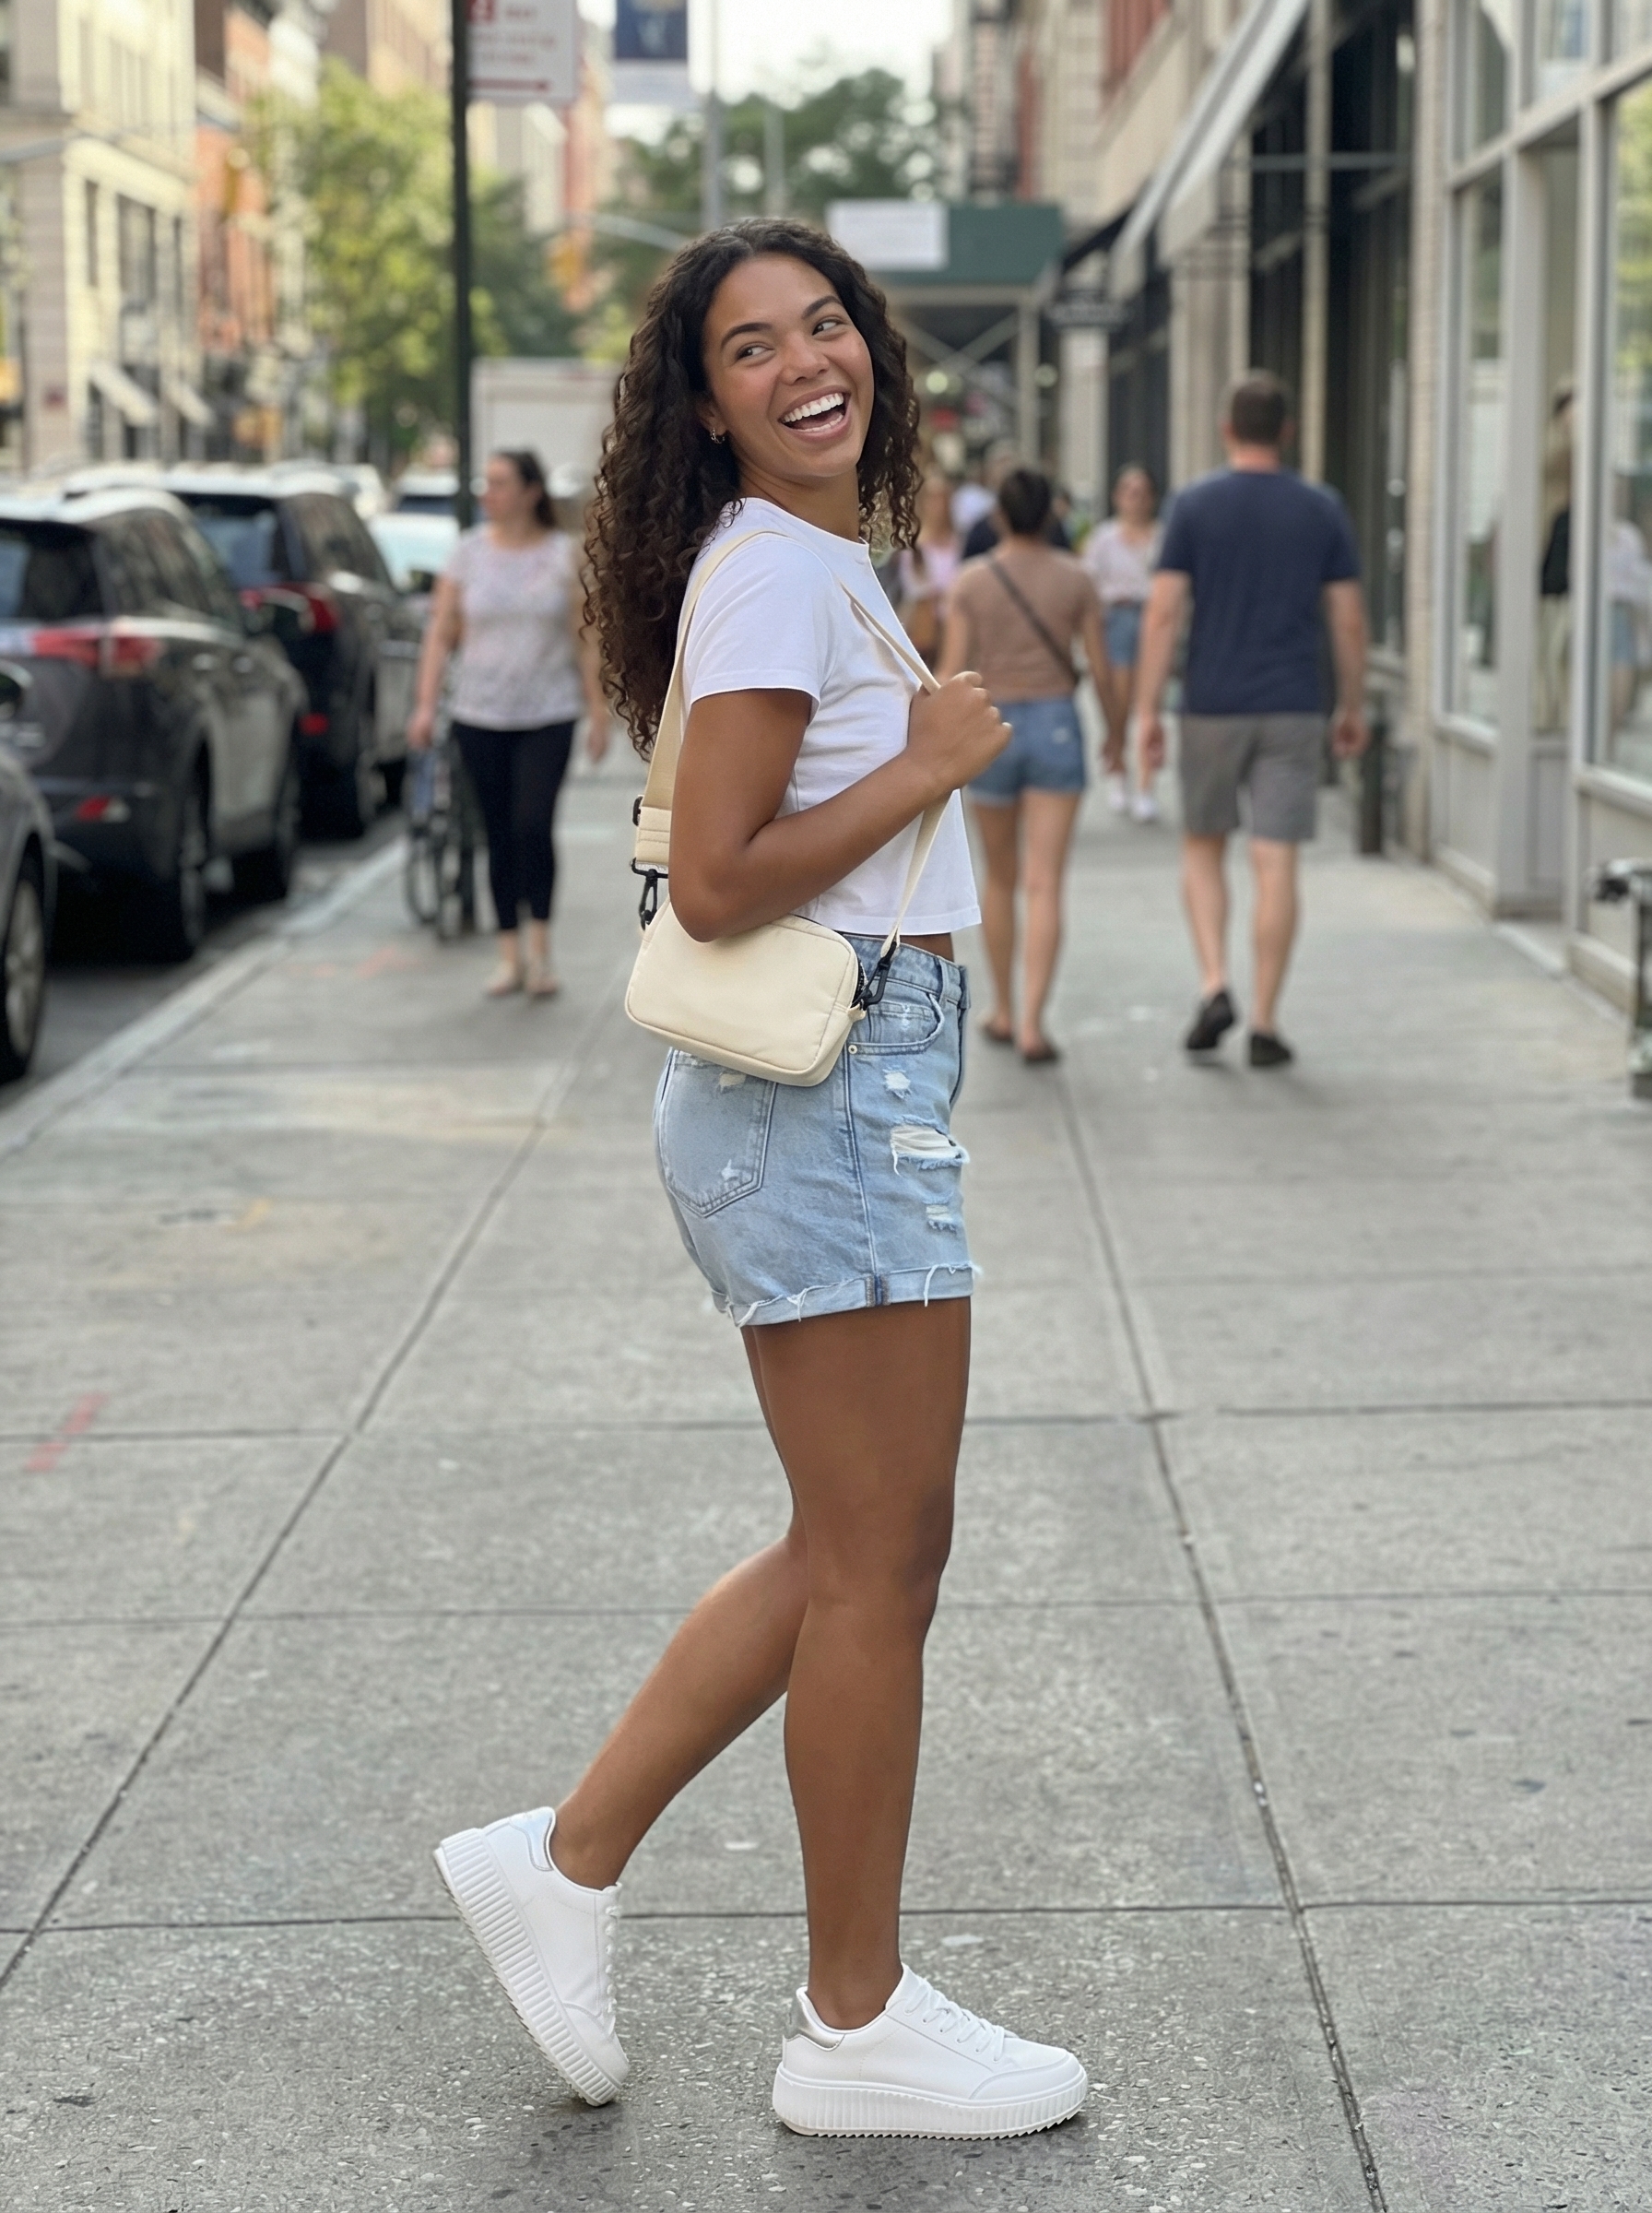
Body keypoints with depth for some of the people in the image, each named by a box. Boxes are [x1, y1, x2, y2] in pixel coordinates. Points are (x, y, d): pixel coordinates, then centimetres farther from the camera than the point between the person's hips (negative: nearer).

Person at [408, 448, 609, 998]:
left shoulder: (563, 554, 2)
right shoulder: (468, 552, 5)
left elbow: (584, 638, 2)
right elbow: (440, 634, 5)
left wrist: (597, 712, -2)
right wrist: (426, 705, -5)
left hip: (548, 715, -2)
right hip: (481, 715, 2)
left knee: (534, 825, -15)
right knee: (499, 835, 5)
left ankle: (540, 946, 0)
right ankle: (510, 955, 13)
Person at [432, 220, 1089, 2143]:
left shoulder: (820, 560, 15)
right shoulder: (778, 571, -14)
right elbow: (716, 883, -21)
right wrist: (927, 766, -14)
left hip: (853, 1095, 10)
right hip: (827, 1096, -10)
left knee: (848, 1552, 16)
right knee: (880, 1563, 1)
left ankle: (567, 1859, 23)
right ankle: (856, 2028, 15)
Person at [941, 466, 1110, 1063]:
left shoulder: (972, 580, -3)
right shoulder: (1075, 578, -1)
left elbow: (951, 671, -6)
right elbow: (1101, 668, 1)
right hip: (1056, 729, -1)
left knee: (1000, 878, 18)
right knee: (1044, 885, -5)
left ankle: (1003, 1012, 27)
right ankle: (1032, 1024, -16)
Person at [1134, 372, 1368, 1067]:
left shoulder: (1195, 505, -3)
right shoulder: (1322, 509, 2)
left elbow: (1163, 613, -7)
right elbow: (1348, 620, 2)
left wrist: (1146, 711, -4)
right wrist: (1352, 708, 13)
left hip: (1213, 708, 0)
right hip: (1292, 712, 0)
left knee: (1203, 848, 17)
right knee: (1275, 866, 0)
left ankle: (1215, 986, 1)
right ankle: (1264, 1023, 0)